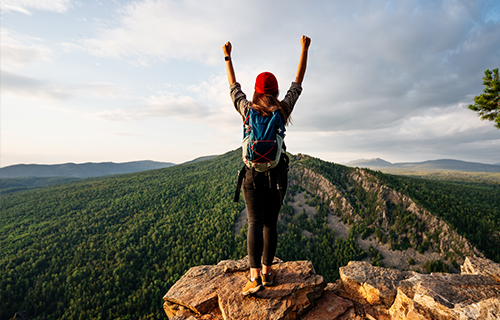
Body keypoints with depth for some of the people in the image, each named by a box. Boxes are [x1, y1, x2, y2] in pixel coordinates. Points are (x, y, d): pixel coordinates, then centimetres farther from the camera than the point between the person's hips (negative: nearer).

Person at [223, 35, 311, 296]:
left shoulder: (247, 110, -3)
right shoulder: (283, 109, -1)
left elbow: (233, 86, 13)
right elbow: (298, 82, 11)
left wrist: (227, 57, 26)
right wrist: (304, 49, 20)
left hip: (253, 172, -1)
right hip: (278, 173, 2)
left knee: (255, 222, 0)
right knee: (270, 223, 9)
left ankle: (255, 276, -4)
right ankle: (267, 271, 18)